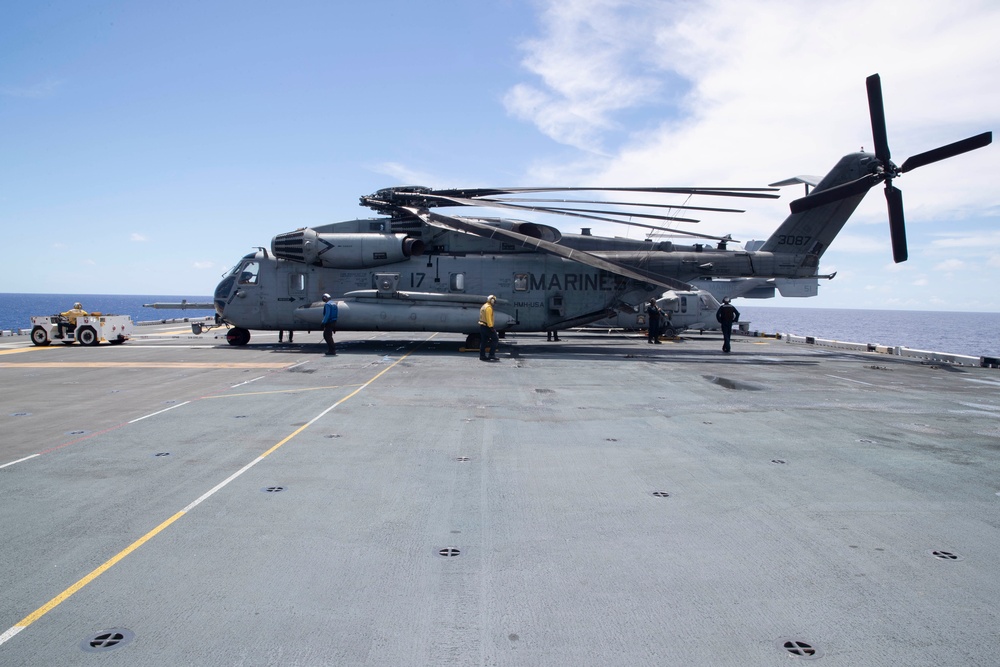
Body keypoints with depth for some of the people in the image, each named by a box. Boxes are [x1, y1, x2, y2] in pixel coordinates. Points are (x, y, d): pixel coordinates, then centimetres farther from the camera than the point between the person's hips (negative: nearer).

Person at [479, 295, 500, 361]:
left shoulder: (484, 306, 18)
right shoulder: (489, 307, -15)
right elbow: (488, 318, -22)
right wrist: (491, 327, -23)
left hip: (482, 326, 10)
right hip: (487, 326, -10)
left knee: (483, 341, 11)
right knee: (495, 339, -5)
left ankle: (482, 356, 13)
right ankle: (492, 355, -9)